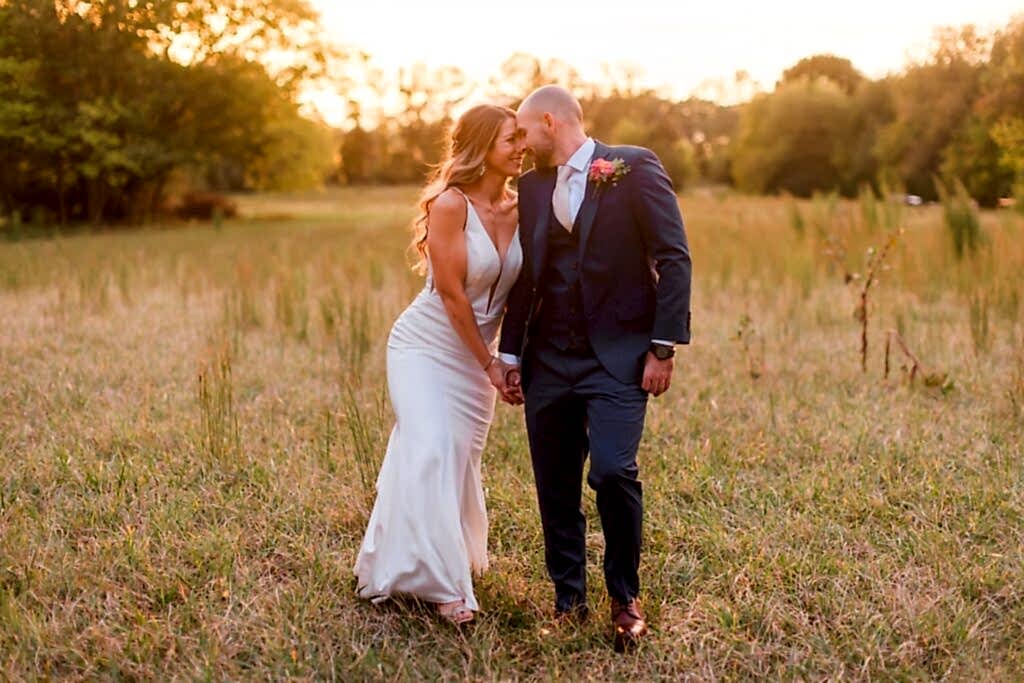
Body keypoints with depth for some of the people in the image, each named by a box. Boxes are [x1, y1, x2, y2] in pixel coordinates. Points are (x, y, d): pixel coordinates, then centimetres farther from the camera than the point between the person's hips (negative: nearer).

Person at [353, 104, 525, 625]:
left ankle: (459, 559, 27)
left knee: (461, 459, 7)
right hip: (427, 346, -5)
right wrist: (490, 363, -10)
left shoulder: (518, 210, -1)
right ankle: (441, 583, -7)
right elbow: (451, 292, -16)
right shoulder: (450, 203, -17)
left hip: (477, 354, 5)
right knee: (431, 454, -13)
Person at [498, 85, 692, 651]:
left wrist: (663, 346, -12)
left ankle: (625, 598, 6)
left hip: (617, 357, -5)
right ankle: (568, 602, 22)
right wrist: (511, 357, 12)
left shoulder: (634, 168, -3)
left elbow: (673, 258, -7)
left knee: (613, 472, -16)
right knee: (555, 487, 7)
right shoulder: (532, 186, 13)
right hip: (549, 360, 5)